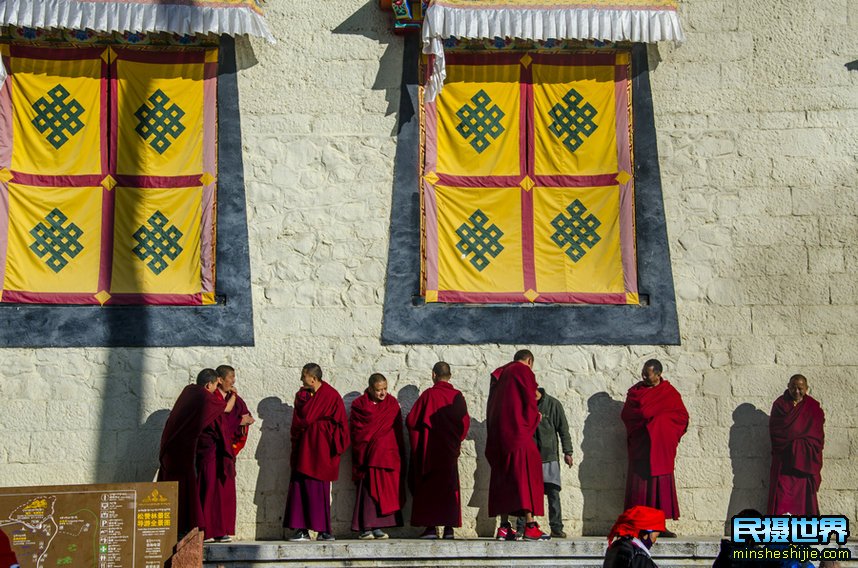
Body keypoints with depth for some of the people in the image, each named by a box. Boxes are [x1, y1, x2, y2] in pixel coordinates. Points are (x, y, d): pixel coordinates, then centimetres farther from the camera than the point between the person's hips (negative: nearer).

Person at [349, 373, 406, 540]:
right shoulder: (359, 404, 3)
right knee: (368, 489, -7)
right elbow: (356, 429, 2)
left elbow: (397, 430, 7)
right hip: (368, 454, -2)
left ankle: (377, 527, 3)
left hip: (387, 454, 2)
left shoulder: (392, 403, 9)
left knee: (384, 491, -1)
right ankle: (365, 528, -5)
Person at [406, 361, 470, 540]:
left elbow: (411, 420, -7)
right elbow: (465, 422, 2)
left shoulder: (428, 394, -9)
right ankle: (449, 527, 4)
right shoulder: (457, 396, -1)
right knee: (449, 486, 9)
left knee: (428, 487, 4)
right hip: (450, 450, 2)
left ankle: (431, 527, -1)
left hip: (429, 449, -2)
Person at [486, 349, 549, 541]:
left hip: (497, 435, 7)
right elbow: (530, 401, -7)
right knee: (526, 475, -7)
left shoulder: (499, 374, 21)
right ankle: (530, 526, -13)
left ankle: (504, 527, 4)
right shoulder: (524, 371, -1)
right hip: (517, 432, -7)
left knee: (503, 477, 8)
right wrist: (535, 417, 10)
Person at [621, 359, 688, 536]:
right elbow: (626, 414, 4)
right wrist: (647, 415, -5)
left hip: (661, 446, 0)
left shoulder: (670, 393, 5)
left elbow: (682, 416, 3)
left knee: (661, 484, -1)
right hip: (640, 446, 0)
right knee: (639, 483, -5)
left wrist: (660, 417, -4)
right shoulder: (635, 391, 9)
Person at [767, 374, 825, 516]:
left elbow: (817, 434, 4)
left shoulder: (813, 407, 6)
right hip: (784, 457, -1)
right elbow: (775, 430, -2)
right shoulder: (780, 404, 2)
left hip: (806, 458, 1)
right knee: (783, 491, -7)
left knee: (804, 491, 0)